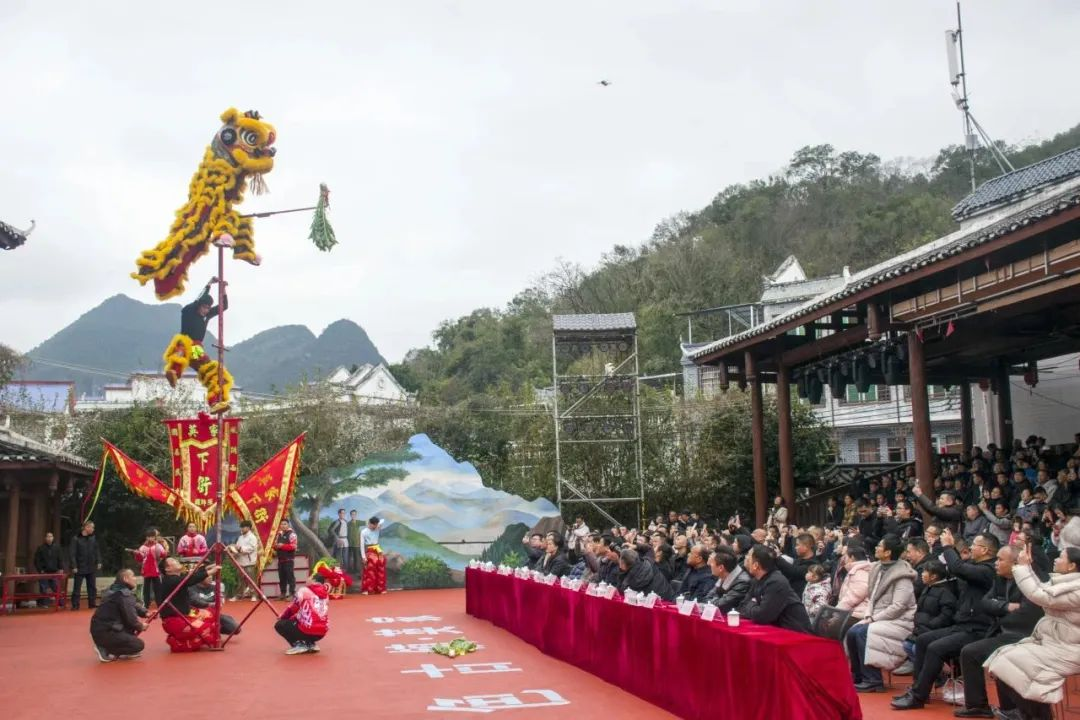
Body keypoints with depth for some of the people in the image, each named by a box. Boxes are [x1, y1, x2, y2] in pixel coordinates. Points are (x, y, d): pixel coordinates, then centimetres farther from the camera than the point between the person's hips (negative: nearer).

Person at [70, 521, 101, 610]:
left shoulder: (93, 538, 6)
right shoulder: (76, 539, -8)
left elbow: (97, 551, 11)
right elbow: (73, 554, -9)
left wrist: (98, 562, 4)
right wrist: (74, 566, -14)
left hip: (92, 567, 5)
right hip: (80, 568, -4)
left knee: (92, 587, 9)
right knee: (77, 588, 1)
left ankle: (92, 603, 17)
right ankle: (75, 605, 7)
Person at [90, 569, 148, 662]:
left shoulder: (116, 589, 13)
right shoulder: (124, 594, -16)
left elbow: (132, 608, 25)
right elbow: (130, 617, -16)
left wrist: (145, 613, 12)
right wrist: (140, 626, 2)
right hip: (104, 633, -10)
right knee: (139, 645, -8)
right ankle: (105, 651, -6)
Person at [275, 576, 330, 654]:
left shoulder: (305, 591, -1)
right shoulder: (325, 594, 14)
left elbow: (292, 608, 4)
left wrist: (282, 618, 22)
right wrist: (297, 616, 26)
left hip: (307, 631, -6)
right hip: (321, 634, 6)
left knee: (279, 625, 14)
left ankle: (298, 645, 0)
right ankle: (311, 644, 15)